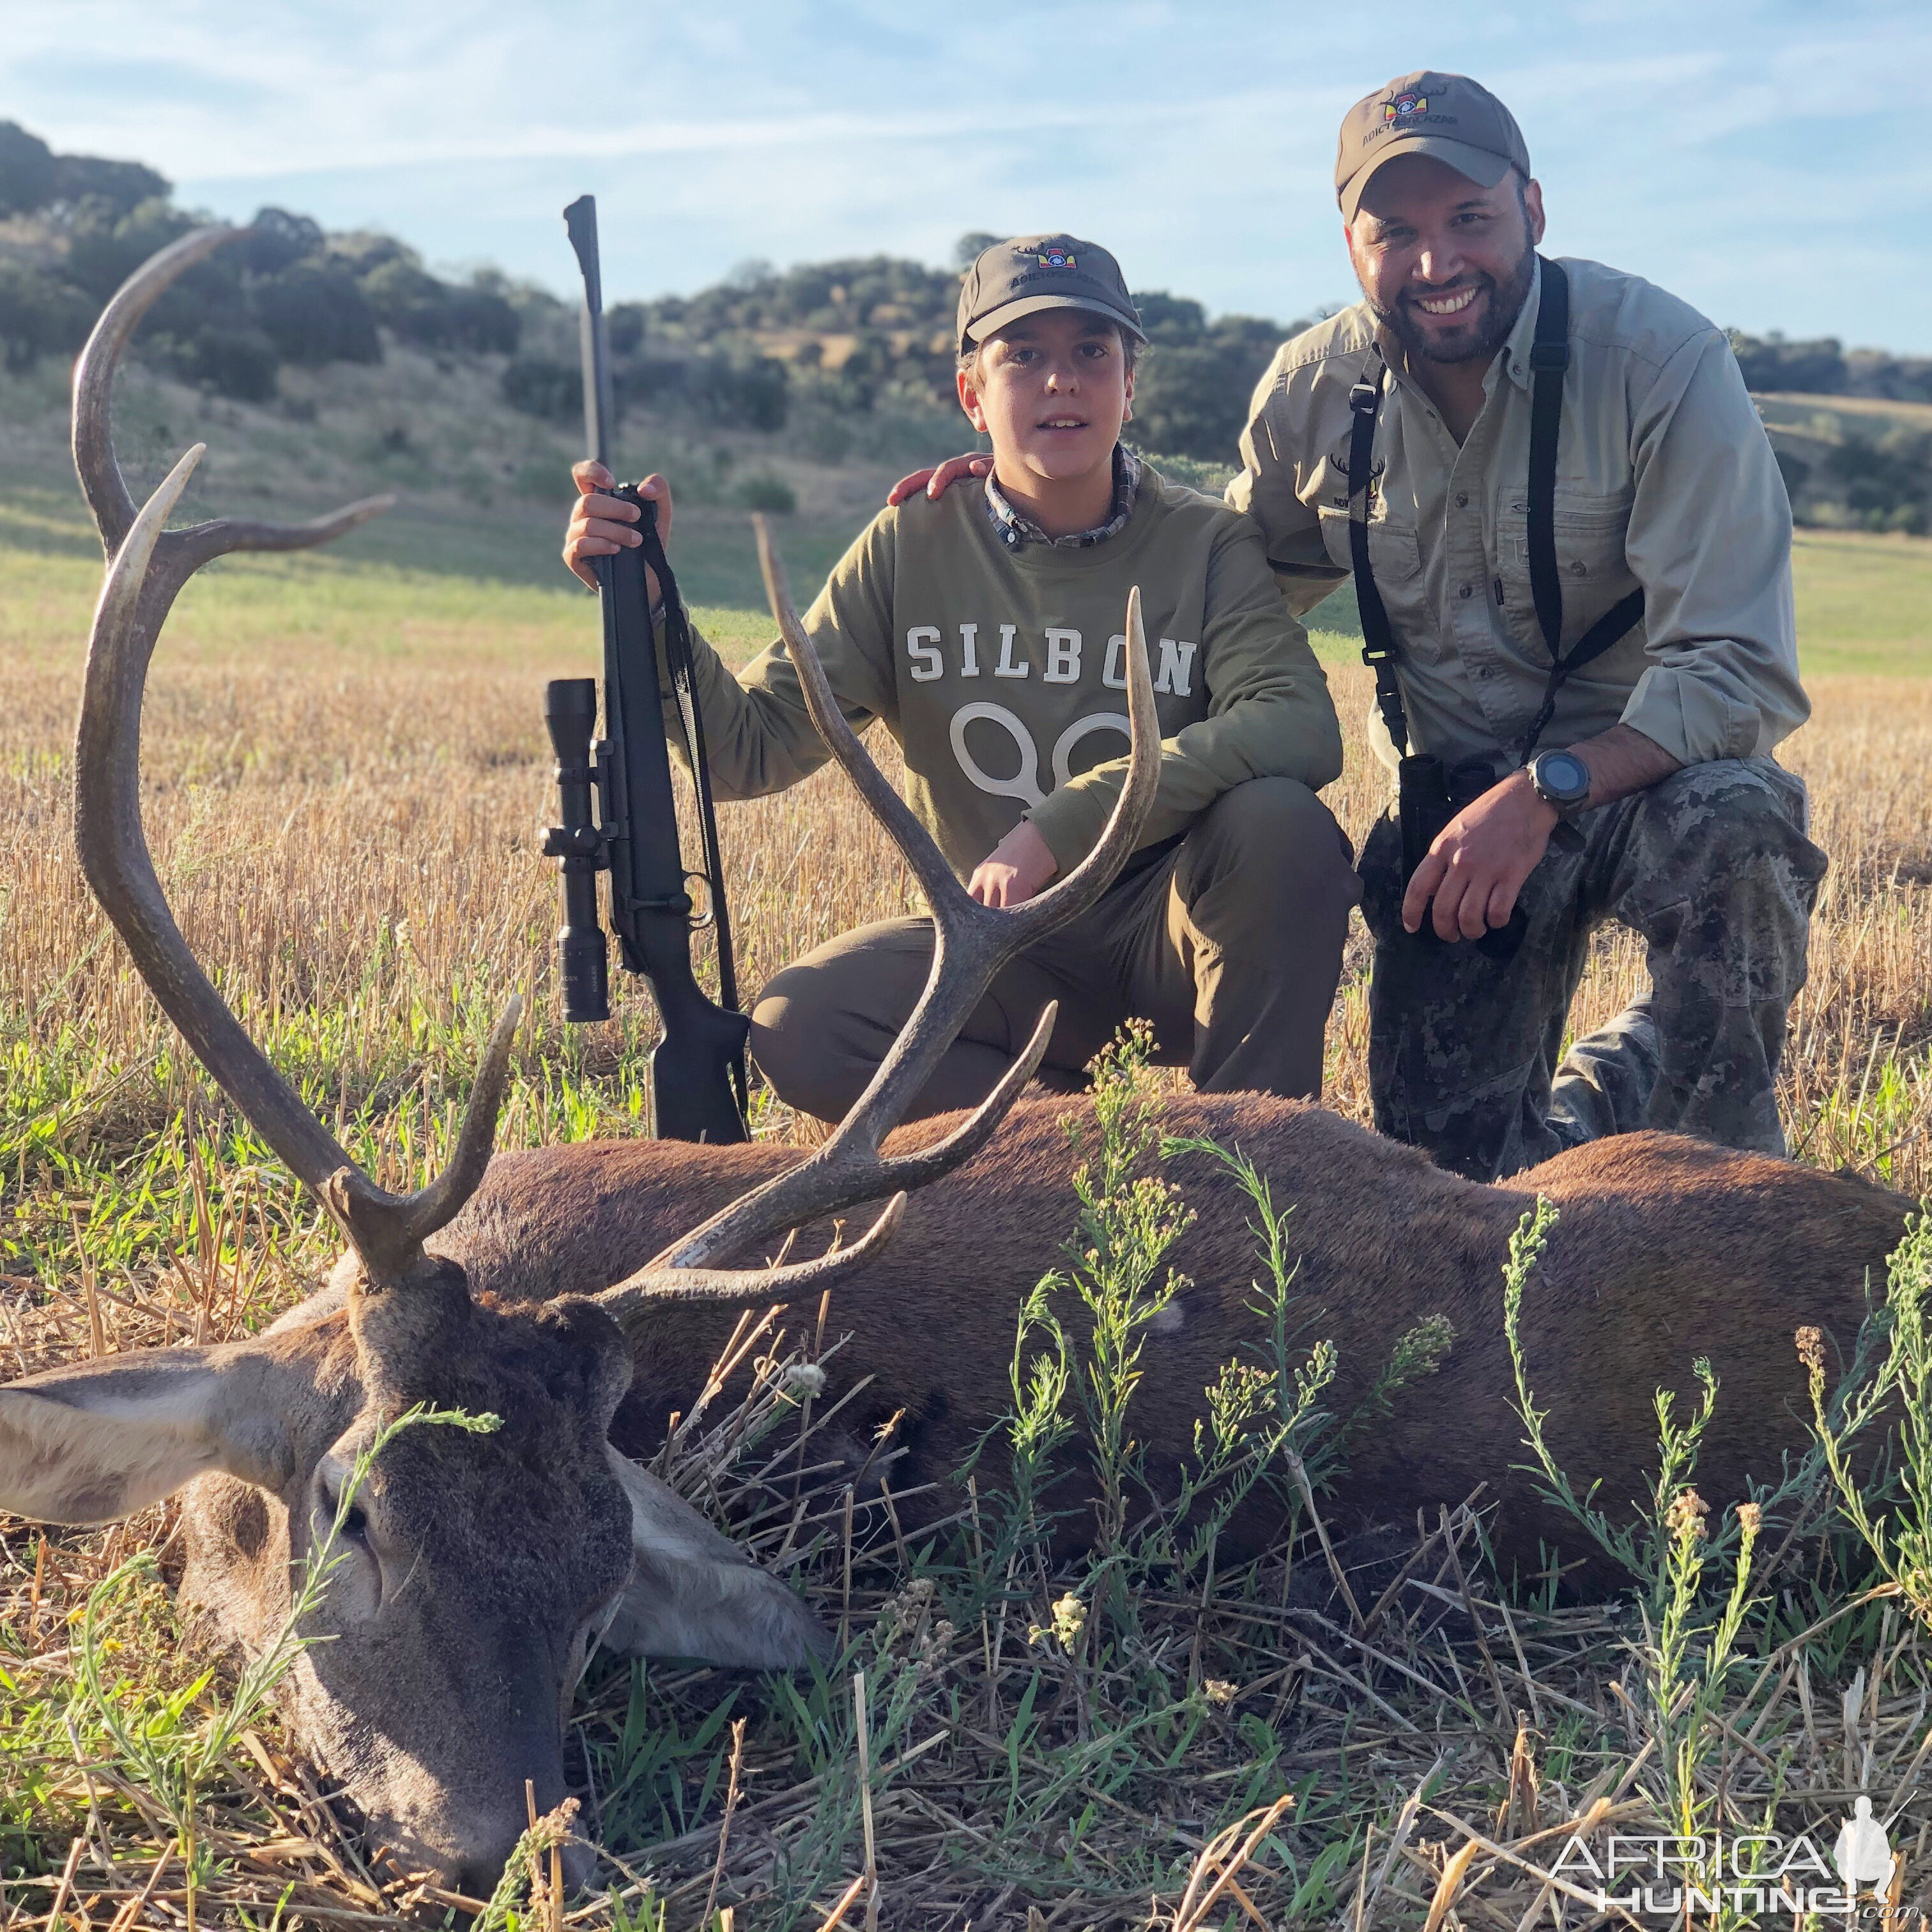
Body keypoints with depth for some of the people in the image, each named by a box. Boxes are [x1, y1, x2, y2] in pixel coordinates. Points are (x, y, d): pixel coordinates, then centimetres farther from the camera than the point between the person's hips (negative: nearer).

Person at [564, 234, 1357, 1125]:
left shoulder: (1206, 543, -9)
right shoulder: (912, 548, -3)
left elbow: (1301, 725, -27)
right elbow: (747, 749, -6)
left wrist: (1059, 826, -33)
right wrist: (642, 600, -24)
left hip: (1173, 925, -2)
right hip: (1002, 941, 2)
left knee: (1282, 819, -33)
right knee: (795, 1028, -24)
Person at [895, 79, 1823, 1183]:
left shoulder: (1662, 360, -17)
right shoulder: (1315, 390, -3)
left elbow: (1736, 670, -20)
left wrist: (1546, 792, -34)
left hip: (1646, 773, -3)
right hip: (1453, 802, 3)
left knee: (1731, 825, -38)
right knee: (1451, 1168, -4)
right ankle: (1590, 1096, 31)